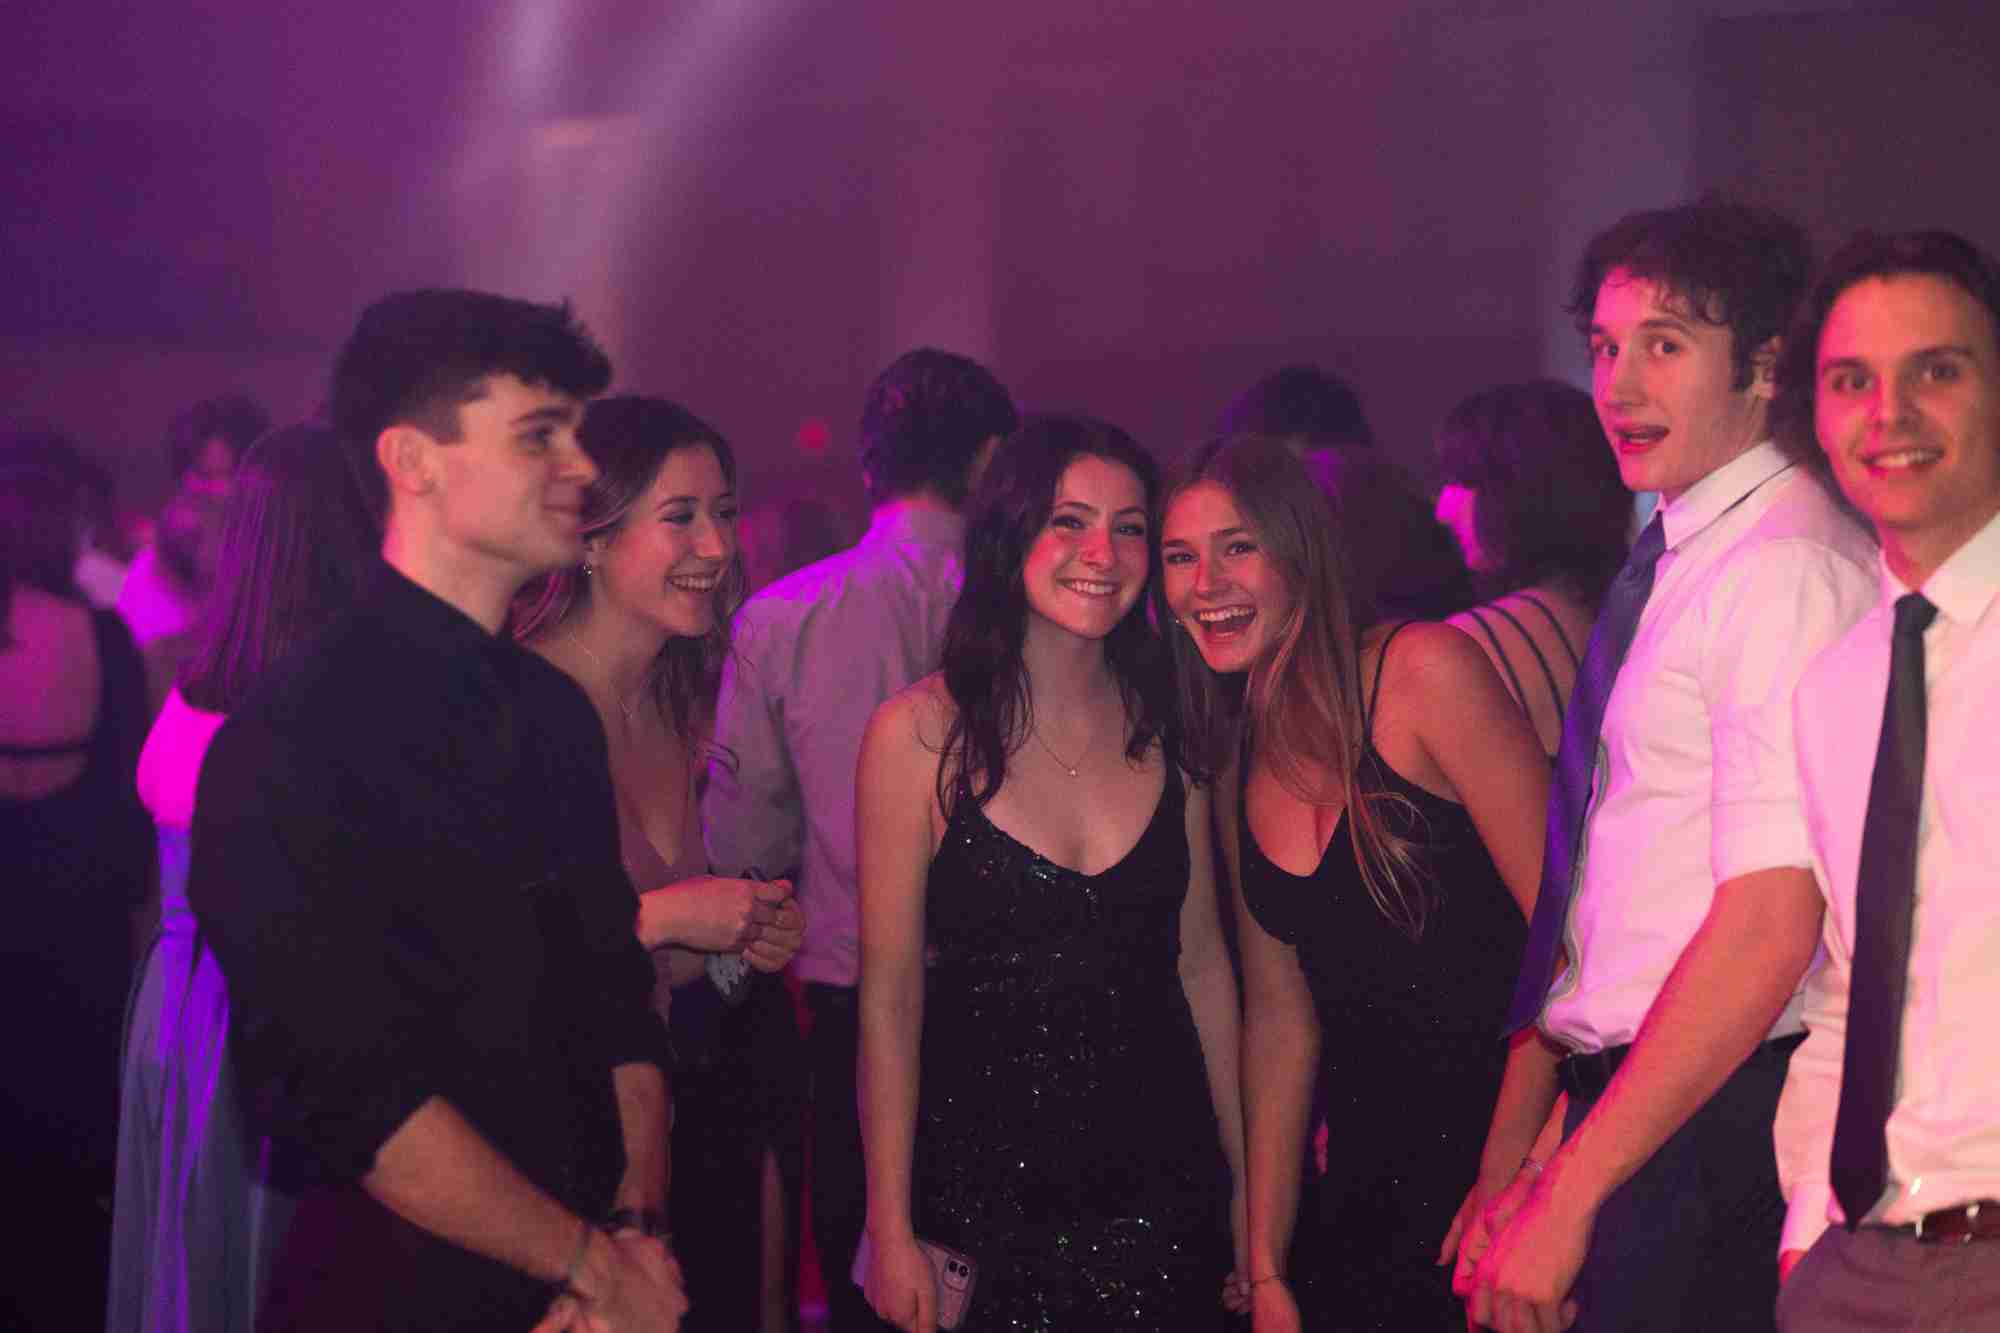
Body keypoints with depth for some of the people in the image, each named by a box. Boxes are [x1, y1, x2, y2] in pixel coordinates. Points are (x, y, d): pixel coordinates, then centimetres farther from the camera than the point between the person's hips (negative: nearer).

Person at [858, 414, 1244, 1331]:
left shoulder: (1169, 729, 2)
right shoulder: (919, 733, -9)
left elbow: (1202, 963, 8)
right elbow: (890, 996, -7)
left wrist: (1242, 1180, 8)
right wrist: (890, 1233, -7)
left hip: (1163, 1183, 3)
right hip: (984, 1178, -3)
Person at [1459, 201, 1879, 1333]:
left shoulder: (1790, 567, -14)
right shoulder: (1666, 566, 14)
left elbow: (1772, 924, -20)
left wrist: (1568, 1198, -17)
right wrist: (1509, 1166, 9)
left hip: (1719, 1118, -8)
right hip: (1620, 1102, 8)